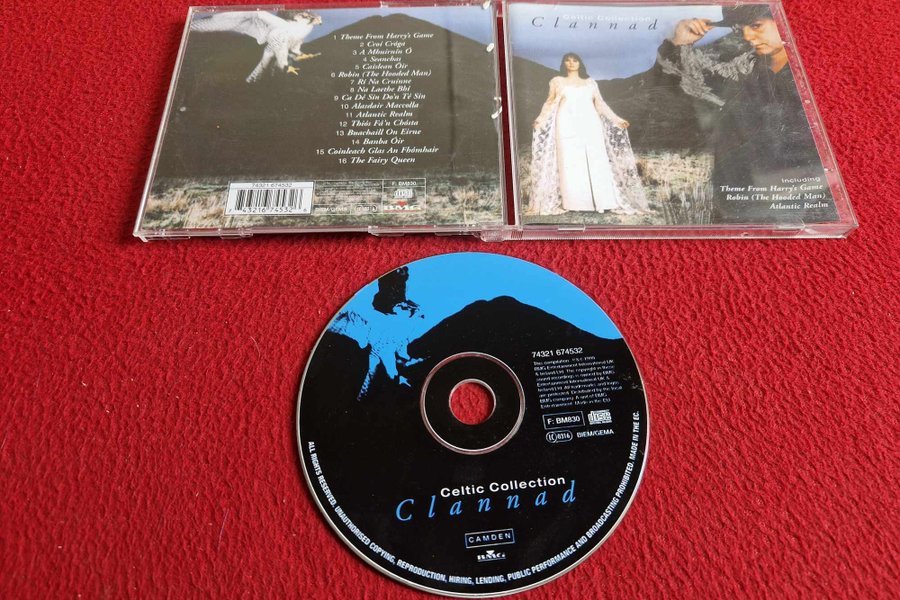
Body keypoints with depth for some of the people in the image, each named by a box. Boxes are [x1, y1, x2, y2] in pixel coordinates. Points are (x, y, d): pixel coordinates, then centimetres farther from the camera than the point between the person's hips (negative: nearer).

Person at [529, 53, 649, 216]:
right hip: (568, 126, -2)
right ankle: (573, 202, -8)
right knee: (569, 161, -8)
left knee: (595, 161, -5)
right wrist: (540, 119, -11)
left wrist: (616, 119, 10)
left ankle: (600, 200, -5)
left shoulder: (590, 82, 16)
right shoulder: (557, 81, 12)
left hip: (589, 125, 2)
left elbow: (600, 103, 15)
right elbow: (550, 102, 5)